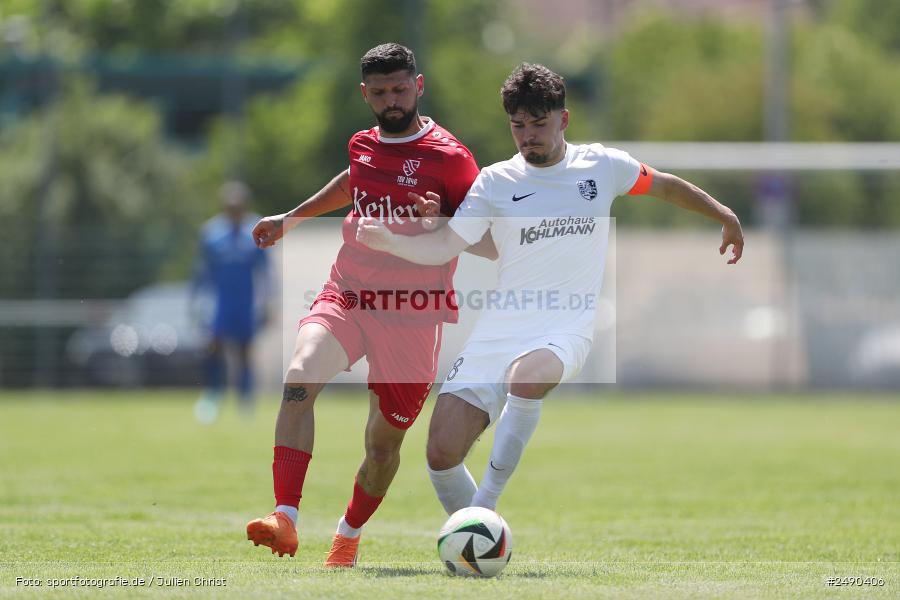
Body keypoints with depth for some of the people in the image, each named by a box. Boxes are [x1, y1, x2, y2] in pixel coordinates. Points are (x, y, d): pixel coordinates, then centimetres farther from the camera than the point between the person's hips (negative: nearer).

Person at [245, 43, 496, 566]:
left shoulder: (449, 157, -8)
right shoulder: (363, 145, 9)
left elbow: (488, 247, -9)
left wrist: (441, 225, -27)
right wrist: (292, 217, 38)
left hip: (411, 316, -3)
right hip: (348, 294, 3)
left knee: (384, 440, 4)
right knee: (300, 377, -25)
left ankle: (349, 537, 33)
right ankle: (286, 519, -33)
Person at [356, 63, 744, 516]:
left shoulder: (602, 166, 5)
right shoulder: (495, 182, 4)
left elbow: (664, 186, 23)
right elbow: (445, 247, 1)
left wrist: (724, 215, 31)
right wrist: (389, 241, -16)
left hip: (565, 330, -2)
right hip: (497, 330, 2)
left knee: (526, 379, -39)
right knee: (442, 453, -9)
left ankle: (484, 506, -26)